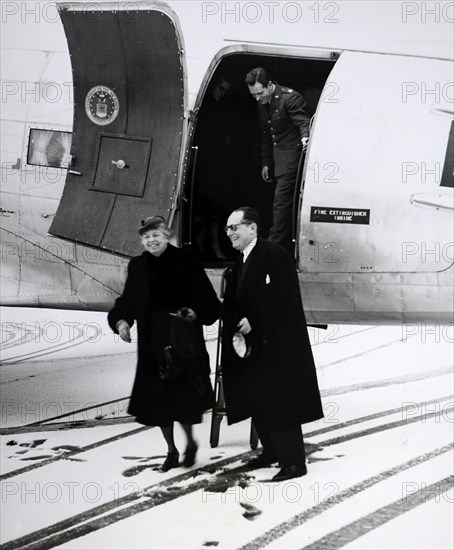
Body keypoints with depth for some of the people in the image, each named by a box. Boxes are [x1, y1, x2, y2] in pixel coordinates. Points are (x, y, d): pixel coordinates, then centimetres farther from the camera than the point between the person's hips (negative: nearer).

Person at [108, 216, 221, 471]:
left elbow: (209, 301, -3)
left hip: (184, 343, -4)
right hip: (152, 344, 4)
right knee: (158, 401, 7)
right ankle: (171, 450, 25)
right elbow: (127, 300, 10)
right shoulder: (138, 266, 6)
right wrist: (121, 320, -8)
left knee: (183, 399, -5)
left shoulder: (186, 261, -5)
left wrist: (196, 314, -20)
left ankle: (190, 442, 22)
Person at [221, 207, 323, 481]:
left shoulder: (275, 255, -15)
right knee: (258, 404, 15)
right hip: (253, 345, 9)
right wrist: (236, 329, 0)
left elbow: (285, 299, -21)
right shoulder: (239, 263, 12)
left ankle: (294, 461, 3)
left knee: (281, 404, -5)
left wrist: (252, 322, -20)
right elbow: (233, 303, 16)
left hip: (278, 345, -9)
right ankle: (271, 451, 29)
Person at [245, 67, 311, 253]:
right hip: (279, 160, 9)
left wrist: (305, 138, -42)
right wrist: (266, 163, 20)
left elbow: (303, 121, -20)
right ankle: (286, 250, 17)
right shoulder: (262, 104, 11)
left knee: (281, 202, -13)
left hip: (292, 157, -9)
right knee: (285, 203, 11)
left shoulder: (290, 98, -15)